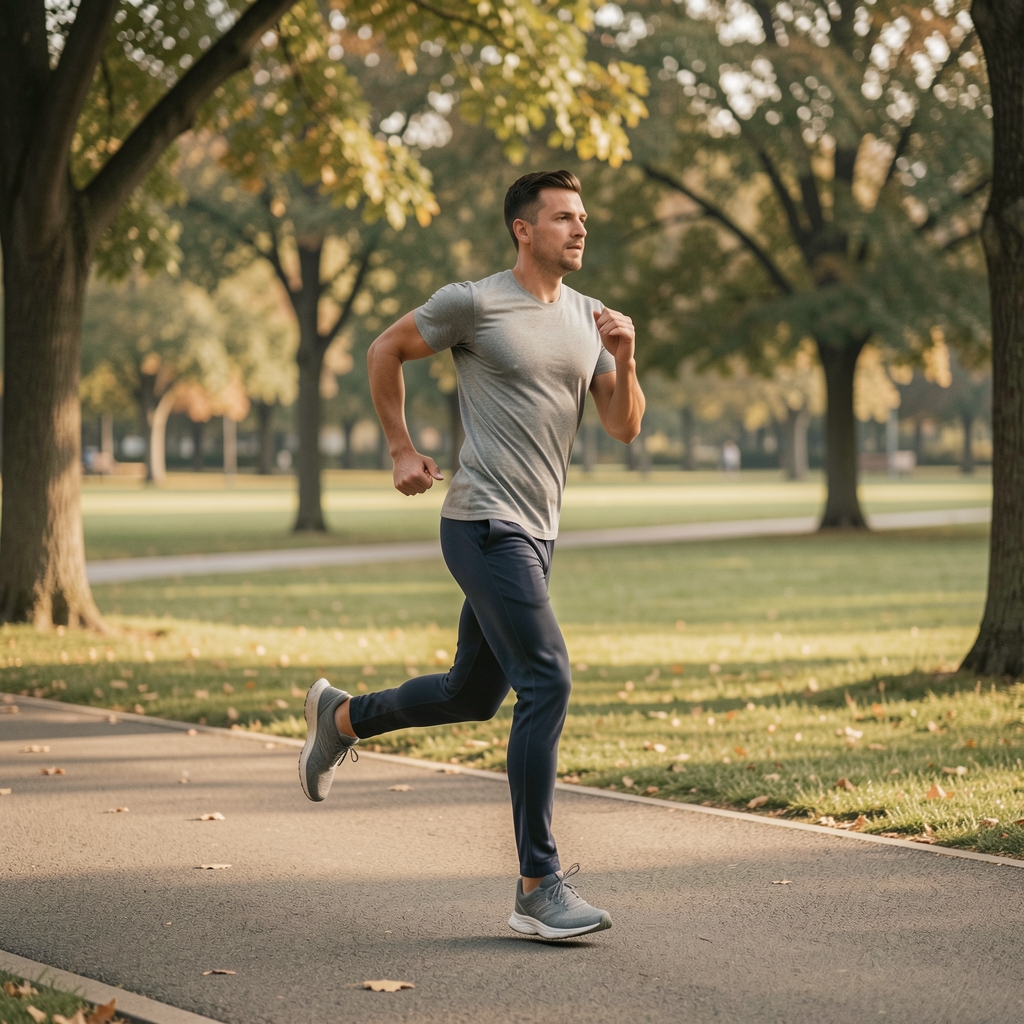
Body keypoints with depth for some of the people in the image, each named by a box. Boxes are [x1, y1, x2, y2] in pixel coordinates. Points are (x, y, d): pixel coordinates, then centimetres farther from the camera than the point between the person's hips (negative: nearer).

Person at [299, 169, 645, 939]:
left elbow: (625, 427, 9)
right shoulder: (473, 304, -7)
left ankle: (341, 717, 45)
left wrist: (624, 358, -8)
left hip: (537, 532, 8)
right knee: (547, 683, -17)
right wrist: (402, 451, 5)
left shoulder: (587, 319, 12)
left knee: (474, 696, 19)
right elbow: (385, 352, 6)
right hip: (486, 526, -8)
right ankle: (539, 889, -14)